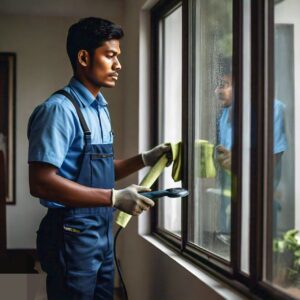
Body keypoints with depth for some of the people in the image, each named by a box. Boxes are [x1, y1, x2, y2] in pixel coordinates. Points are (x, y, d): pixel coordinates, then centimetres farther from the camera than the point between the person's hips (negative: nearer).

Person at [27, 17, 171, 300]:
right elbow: (41, 183, -25)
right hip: (72, 235, -9)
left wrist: (144, 159, 6)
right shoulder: (60, 109, -18)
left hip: (102, 232, 9)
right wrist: (115, 198, -26)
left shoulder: (100, 109, 11)